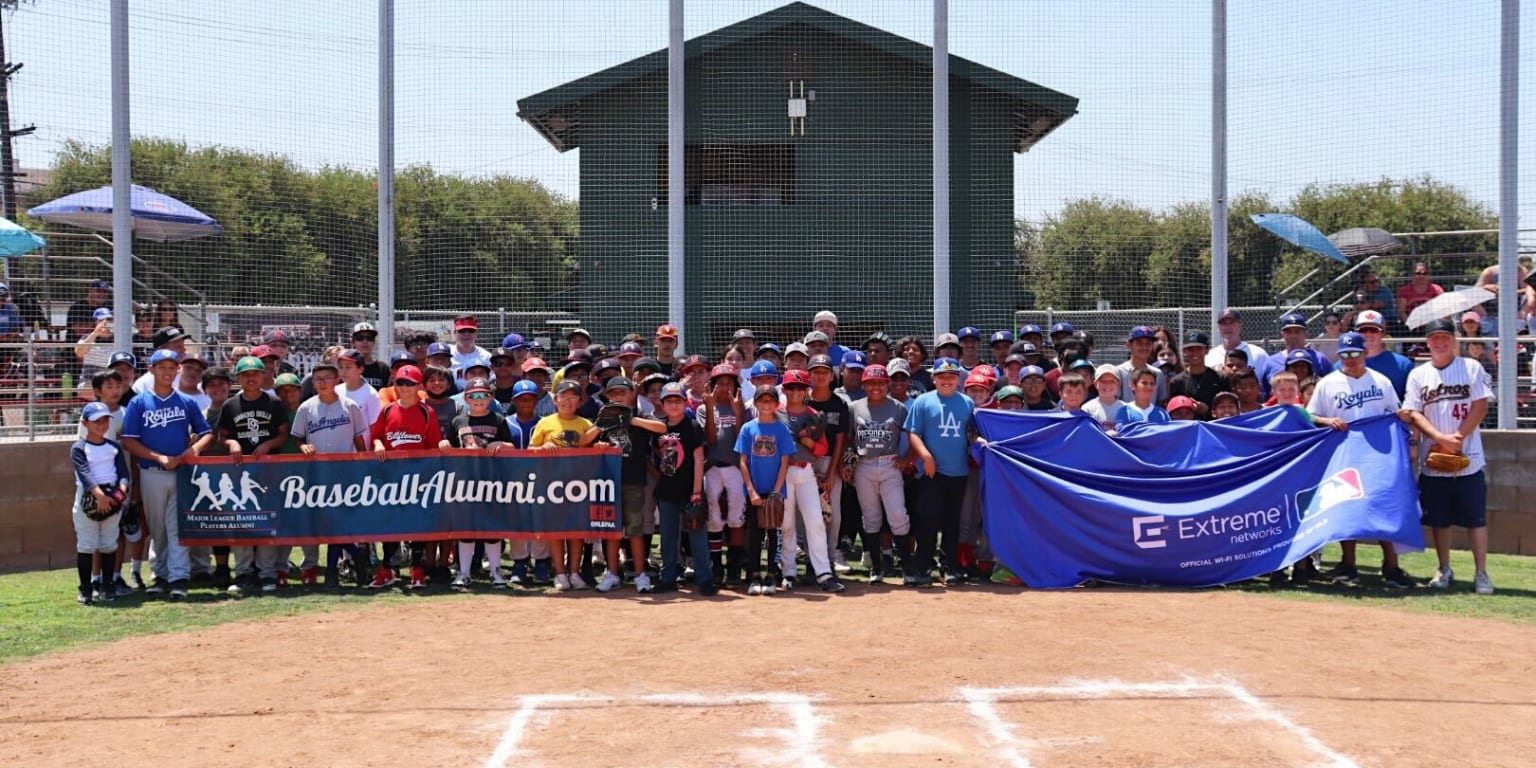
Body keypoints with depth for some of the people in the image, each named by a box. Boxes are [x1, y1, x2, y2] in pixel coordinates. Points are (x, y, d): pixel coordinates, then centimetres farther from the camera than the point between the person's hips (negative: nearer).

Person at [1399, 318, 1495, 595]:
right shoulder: (1418, 375, 7)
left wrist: (1458, 437, -14)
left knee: (1475, 516, -2)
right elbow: (1414, 414, 0)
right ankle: (1444, 570, 19)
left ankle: (1481, 573, 2)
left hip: (1468, 457, -2)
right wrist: (1442, 438, -15)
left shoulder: (1471, 368, 2)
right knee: (1439, 517, 8)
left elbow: (1480, 407, -3)